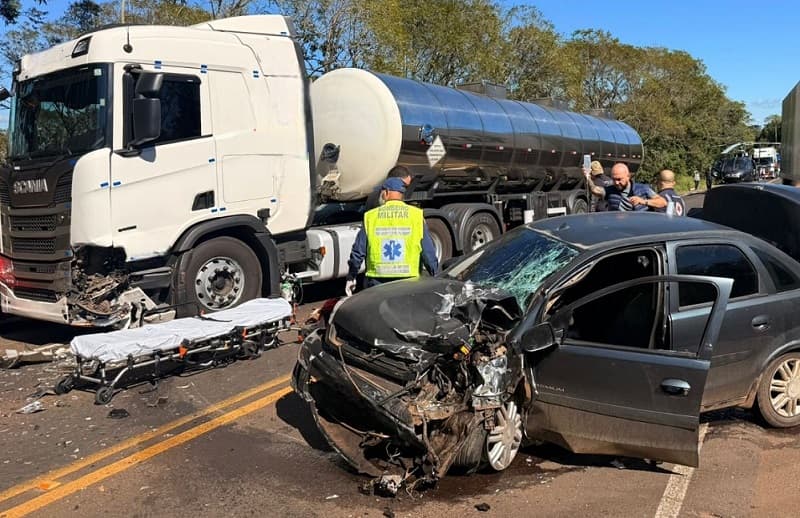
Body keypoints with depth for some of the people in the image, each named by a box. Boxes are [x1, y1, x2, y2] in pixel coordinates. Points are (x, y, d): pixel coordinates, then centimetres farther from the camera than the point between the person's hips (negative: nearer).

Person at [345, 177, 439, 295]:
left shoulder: (371, 216, 3)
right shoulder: (416, 215, 1)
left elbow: (358, 252, 5)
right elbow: (428, 252, 0)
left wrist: (351, 277, 16)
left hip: (376, 282, 0)